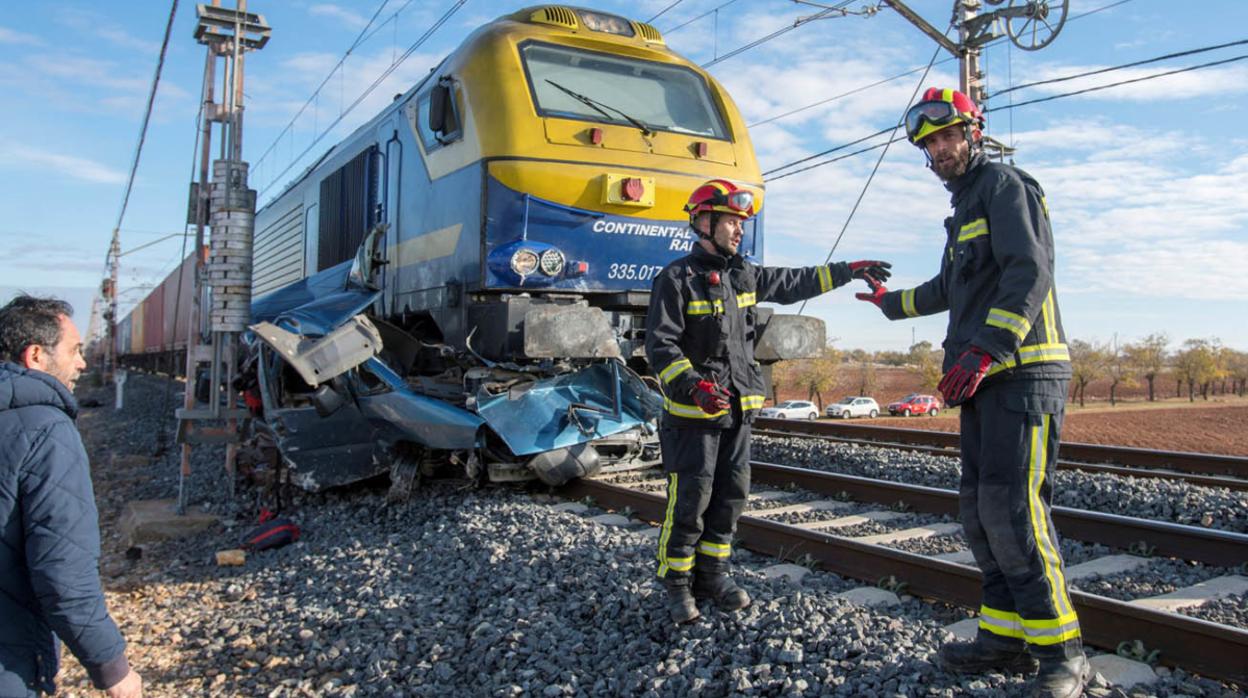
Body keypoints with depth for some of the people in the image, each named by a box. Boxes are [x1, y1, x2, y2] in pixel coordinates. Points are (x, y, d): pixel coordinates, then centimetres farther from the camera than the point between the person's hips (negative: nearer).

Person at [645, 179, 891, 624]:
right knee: (690, 500, -3)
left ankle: (712, 574, 23)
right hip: (693, 412, -7)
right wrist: (692, 384, -29)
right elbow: (660, 345, -16)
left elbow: (796, 283, 25)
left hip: (738, 408, 7)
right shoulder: (677, 279, -9)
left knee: (731, 495, 10)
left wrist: (848, 270, 23)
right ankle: (677, 583, 11)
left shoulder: (745, 275, 12)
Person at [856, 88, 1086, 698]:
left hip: (1022, 375, -10)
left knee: (1012, 508, -14)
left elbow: (1030, 273, -18)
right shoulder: (965, 206, 25)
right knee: (980, 510, 7)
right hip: (985, 381, 10)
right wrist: (892, 301, 51)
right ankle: (1004, 637, 15)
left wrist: (983, 351, -24)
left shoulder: (1004, 185, -3)